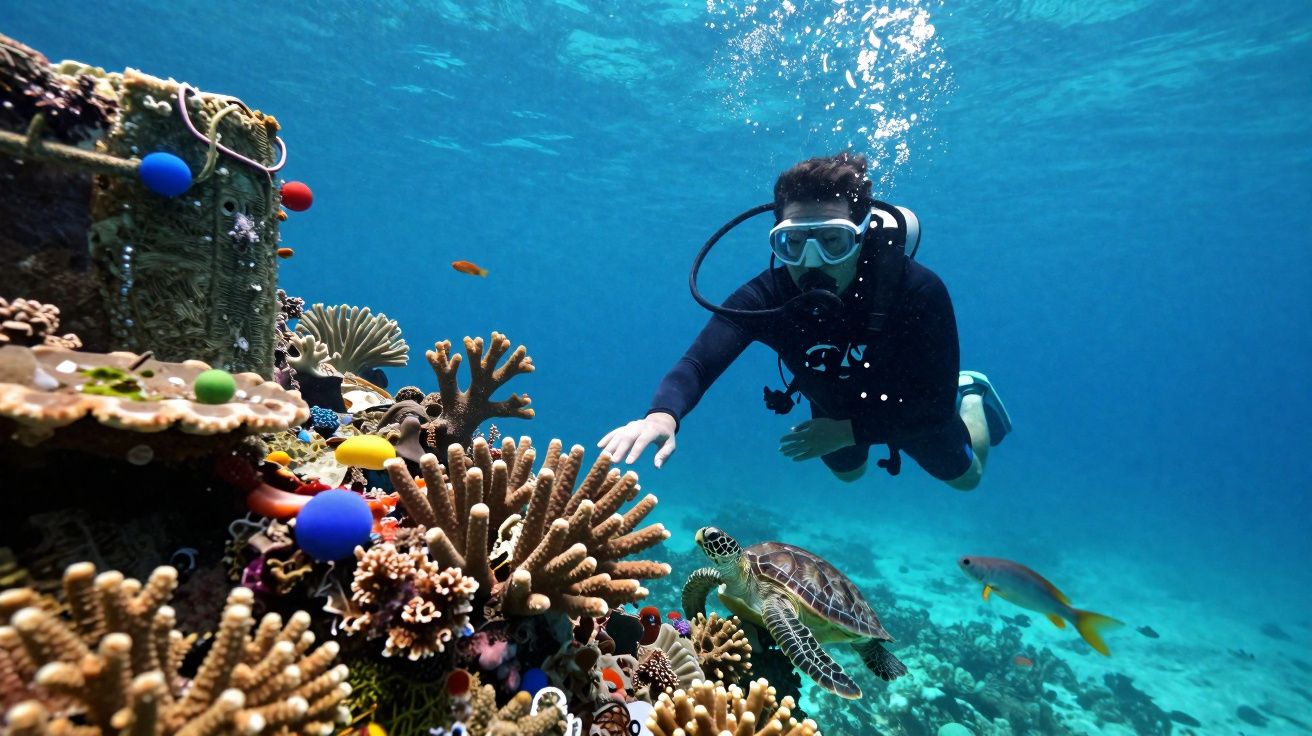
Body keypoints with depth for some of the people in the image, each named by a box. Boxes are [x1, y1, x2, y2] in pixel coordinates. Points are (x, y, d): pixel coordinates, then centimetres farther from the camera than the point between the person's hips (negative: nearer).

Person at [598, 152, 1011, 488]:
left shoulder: (919, 291, -40)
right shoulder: (765, 298, -37)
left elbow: (936, 404, -33)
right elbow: (698, 363, -50)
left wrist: (848, 432, -36)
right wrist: (662, 415, -70)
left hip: (912, 409, -1)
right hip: (835, 408, 2)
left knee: (964, 476, 27)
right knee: (848, 473, 33)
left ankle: (970, 395, 53)